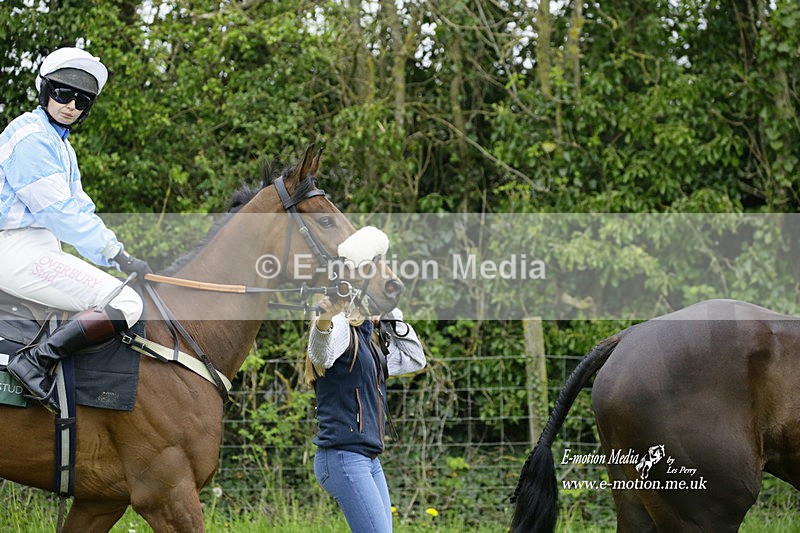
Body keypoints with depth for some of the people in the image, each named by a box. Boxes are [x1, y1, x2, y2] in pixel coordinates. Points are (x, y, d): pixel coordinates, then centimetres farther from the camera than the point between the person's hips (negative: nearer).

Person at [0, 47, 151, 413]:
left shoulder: (59, 143, 22)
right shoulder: (32, 136, -11)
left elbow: (80, 209, 20)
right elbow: (58, 211, -16)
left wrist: (119, 253, 7)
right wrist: (118, 257, -16)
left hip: (41, 251, 11)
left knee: (125, 298, 19)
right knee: (126, 304, -22)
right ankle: (36, 362, -27)